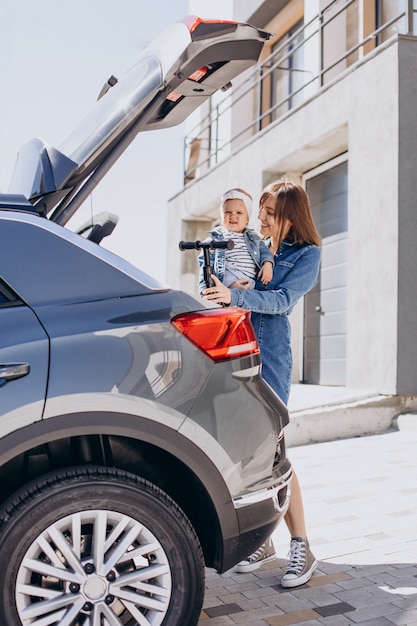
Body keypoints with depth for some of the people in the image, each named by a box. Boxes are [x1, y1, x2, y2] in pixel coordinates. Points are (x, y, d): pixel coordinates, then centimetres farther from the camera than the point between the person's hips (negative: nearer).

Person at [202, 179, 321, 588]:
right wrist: (219, 286, -4)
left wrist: (236, 296, -28)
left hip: (268, 356, -5)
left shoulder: (306, 254, 4)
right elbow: (213, 285, 20)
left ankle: (301, 548, 0)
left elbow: (282, 300, -12)